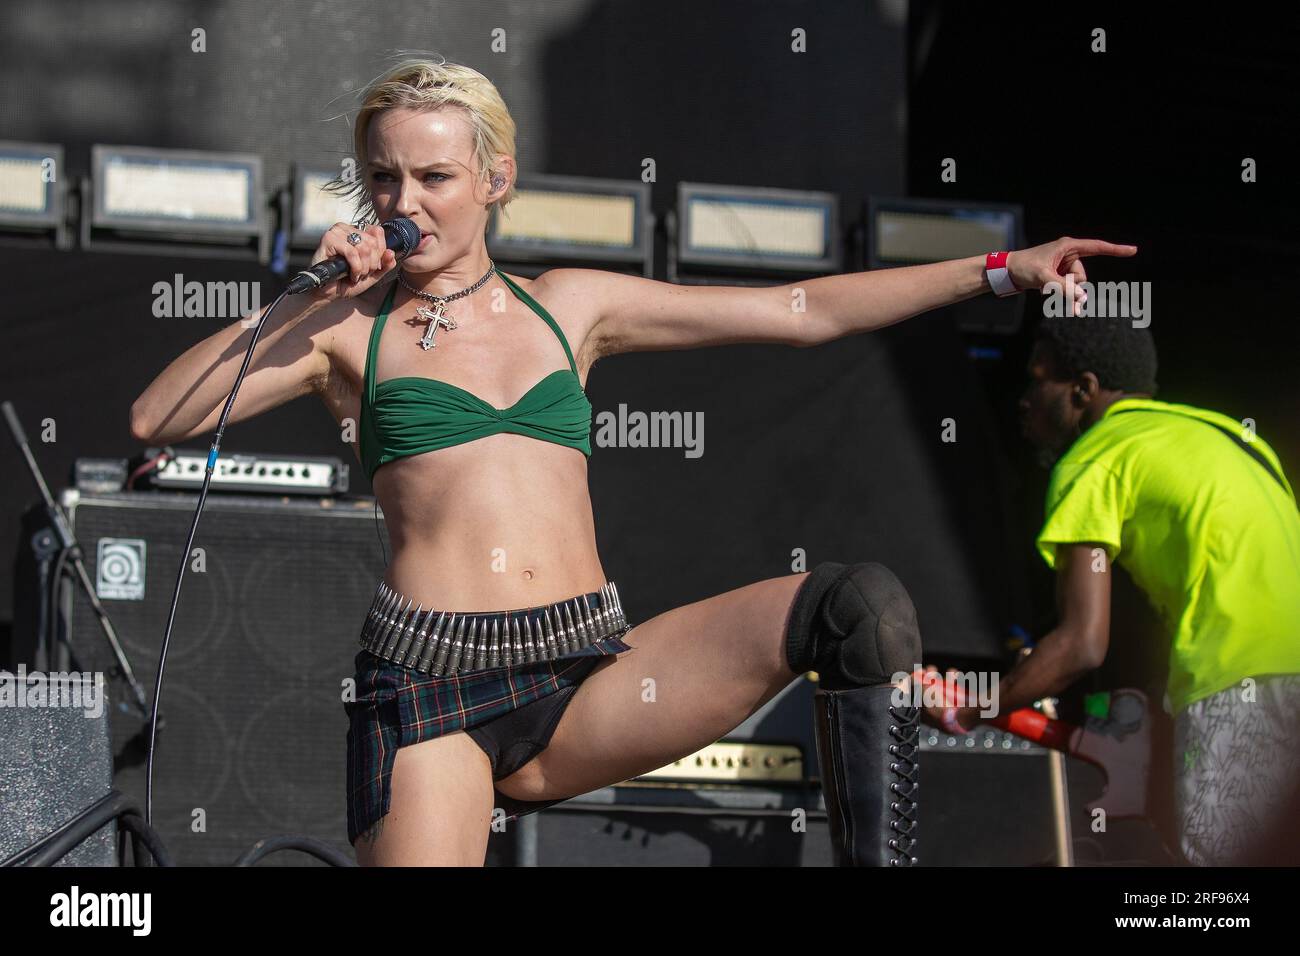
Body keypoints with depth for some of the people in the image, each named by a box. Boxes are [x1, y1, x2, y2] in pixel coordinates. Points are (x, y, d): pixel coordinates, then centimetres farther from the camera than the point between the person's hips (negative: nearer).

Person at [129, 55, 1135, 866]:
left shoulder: (571, 306, 17)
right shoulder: (350, 329, 10)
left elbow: (801, 312, 18)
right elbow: (157, 419, 1)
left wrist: (997, 270, 16)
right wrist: (306, 296, -1)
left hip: (589, 677, 3)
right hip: (433, 683, -3)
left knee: (859, 604, -18)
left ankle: (880, 852, -17)